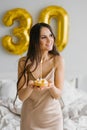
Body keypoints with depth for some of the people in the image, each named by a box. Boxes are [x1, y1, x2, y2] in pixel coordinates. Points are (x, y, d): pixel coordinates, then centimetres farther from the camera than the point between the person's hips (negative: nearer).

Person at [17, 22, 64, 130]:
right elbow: (21, 96, -11)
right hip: (30, 117, 0)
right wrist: (30, 87, -31)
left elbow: (58, 95, -11)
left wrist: (51, 86, -31)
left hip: (52, 116, 0)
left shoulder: (58, 60, -12)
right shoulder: (24, 62, -11)